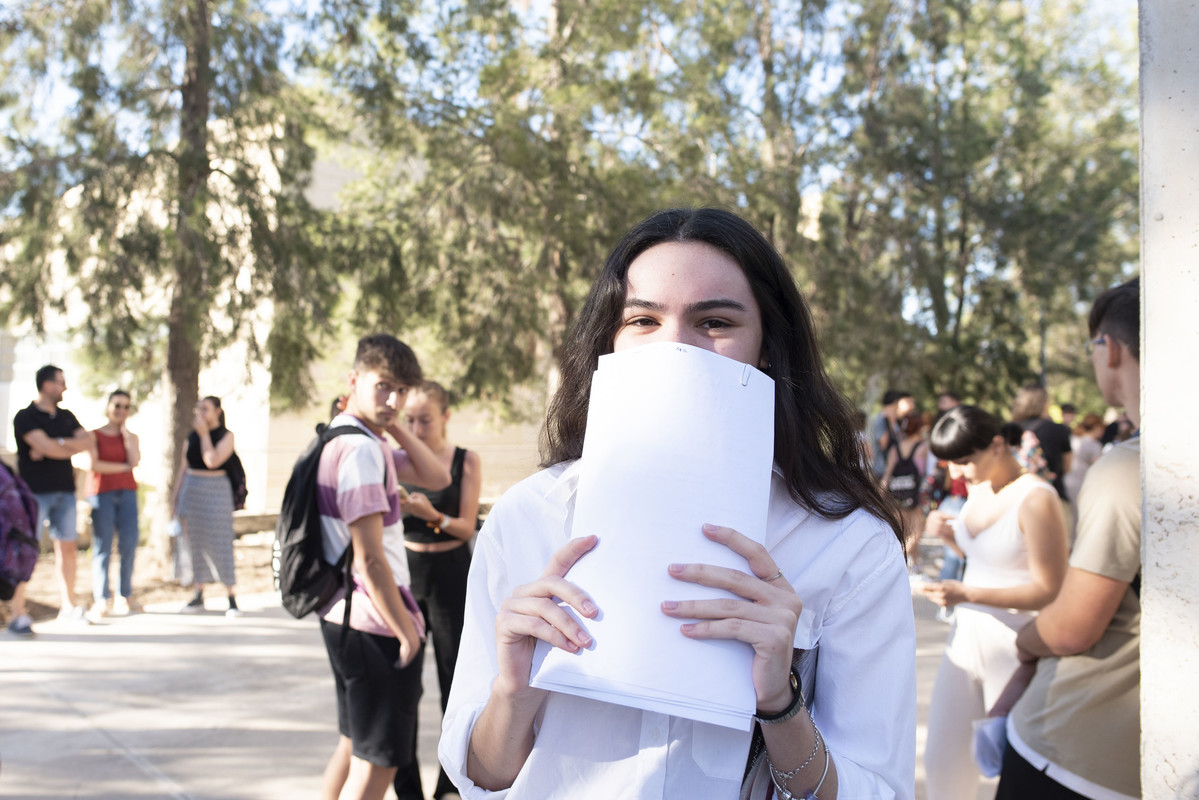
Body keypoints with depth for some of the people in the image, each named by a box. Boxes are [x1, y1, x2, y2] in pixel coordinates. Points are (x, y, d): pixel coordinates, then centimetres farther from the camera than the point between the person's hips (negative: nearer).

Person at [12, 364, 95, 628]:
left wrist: (56, 444, -11)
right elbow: (46, 446, -17)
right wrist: (72, 446, 0)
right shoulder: (26, 417, -5)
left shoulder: (67, 417, 15)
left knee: (67, 547, 9)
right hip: (35, 492, -6)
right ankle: (18, 614, -8)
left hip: (64, 491, 6)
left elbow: (87, 441, 2)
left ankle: (69, 606, 19)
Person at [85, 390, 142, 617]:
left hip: (127, 492, 3)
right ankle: (101, 599, -2)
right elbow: (94, 465, -9)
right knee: (103, 546, -6)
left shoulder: (131, 437, 15)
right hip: (101, 492, -3)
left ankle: (124, 596, 4)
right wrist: (123, 467, -5)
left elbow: (135, 460, -5)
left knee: (129, 543, -5)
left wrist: (125, 430, 0)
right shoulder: (94, 435, 4)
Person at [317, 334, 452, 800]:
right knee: (378, 761, -1)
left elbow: (436, 478, 11)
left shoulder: (344, 438, 12)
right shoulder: (361, 449, -20)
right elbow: (369, 558, -23)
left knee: (353, 745, 22)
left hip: (344, 618, 10)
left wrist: (394, 427, 0)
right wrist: (406, 632, -16)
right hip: (374, 625, -10)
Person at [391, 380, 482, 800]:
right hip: (406, 569, 1)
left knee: (455, 678, 4)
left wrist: (433, 515, -24)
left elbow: (467, 527, -5)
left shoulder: (467, 461, -2)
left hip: (451, 574, -1)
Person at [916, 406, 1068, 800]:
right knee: (942, 757, 11)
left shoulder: (1035, 500, -19)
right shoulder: (978, 488, 6)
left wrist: (966, 594, -25)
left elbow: (1049, 591, -19)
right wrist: (949, 534, 0)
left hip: (1013, 646, -7)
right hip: (966, 637, 7)